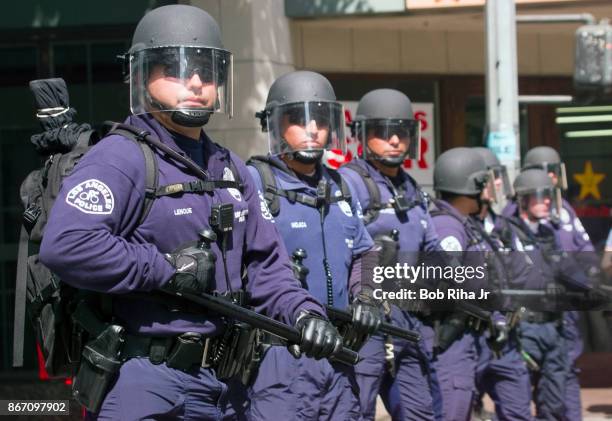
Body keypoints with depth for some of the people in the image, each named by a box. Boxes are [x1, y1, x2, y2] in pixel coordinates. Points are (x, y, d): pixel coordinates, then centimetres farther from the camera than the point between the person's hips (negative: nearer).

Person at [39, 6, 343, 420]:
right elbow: (66, 246, -28)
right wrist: (169, 268, -20)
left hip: (212, 380, 8)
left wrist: (302, 312, -2)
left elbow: (264, 260, 18)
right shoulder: (122, 158, -13)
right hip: (138, 380, -8)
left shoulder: (231, 169, 15)